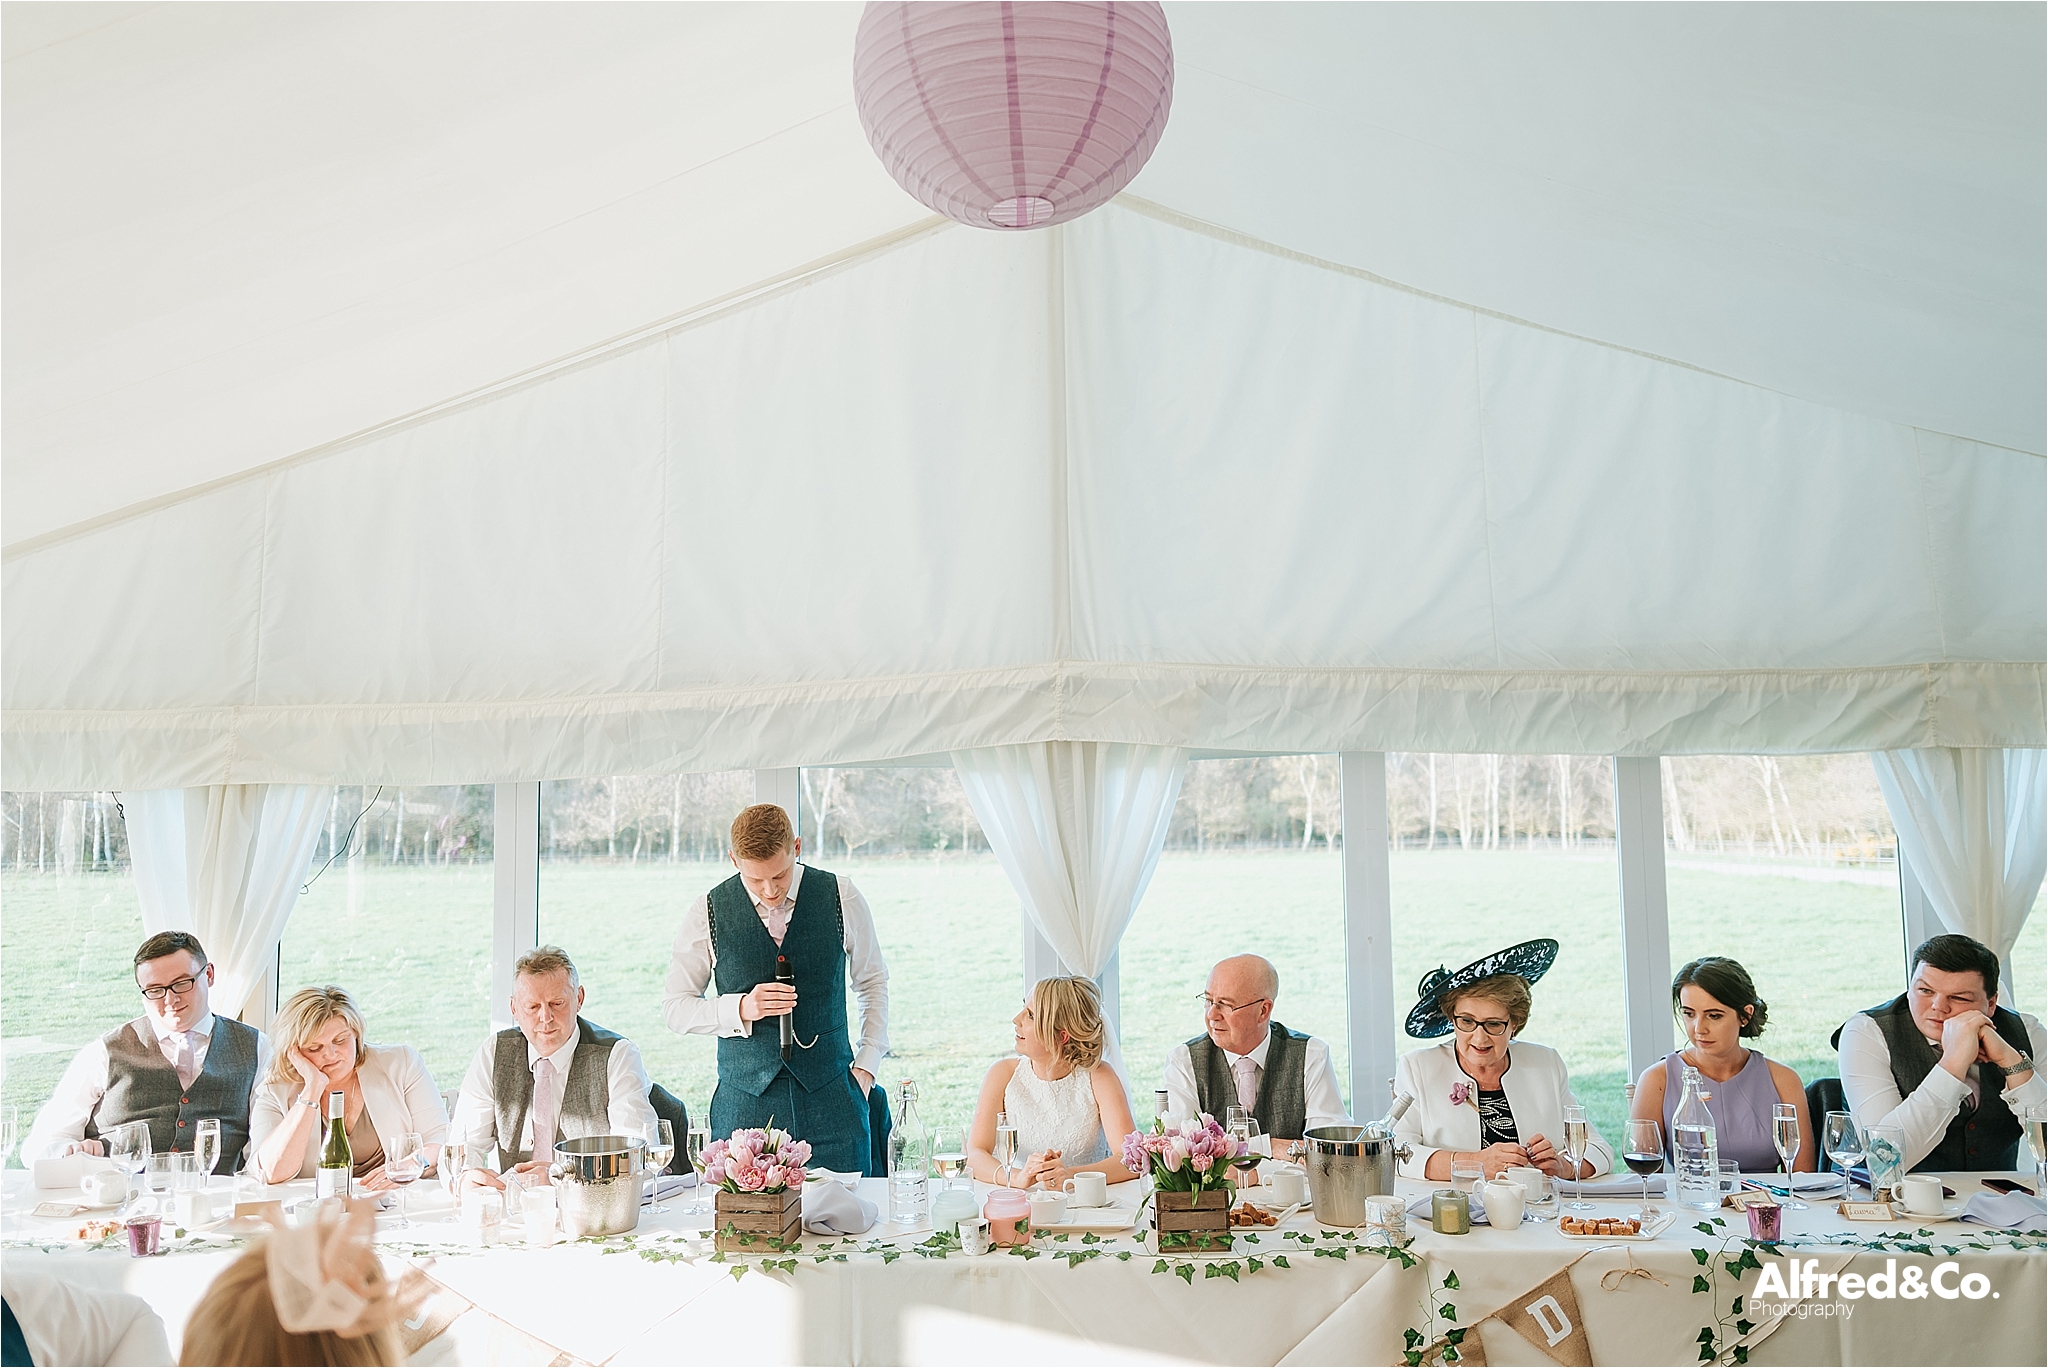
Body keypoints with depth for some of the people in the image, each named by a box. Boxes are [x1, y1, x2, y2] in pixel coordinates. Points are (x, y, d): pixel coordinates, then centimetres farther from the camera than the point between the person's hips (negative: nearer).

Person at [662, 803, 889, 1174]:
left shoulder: (842, 898, -1)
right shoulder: (706, 914, -3)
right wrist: (740, 1008, -13)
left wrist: (866, 1065, 5)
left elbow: (873, 982, 12)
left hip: (830, 1095, 0)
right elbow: (674, 1007, 4)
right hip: (744, 1101, 0)